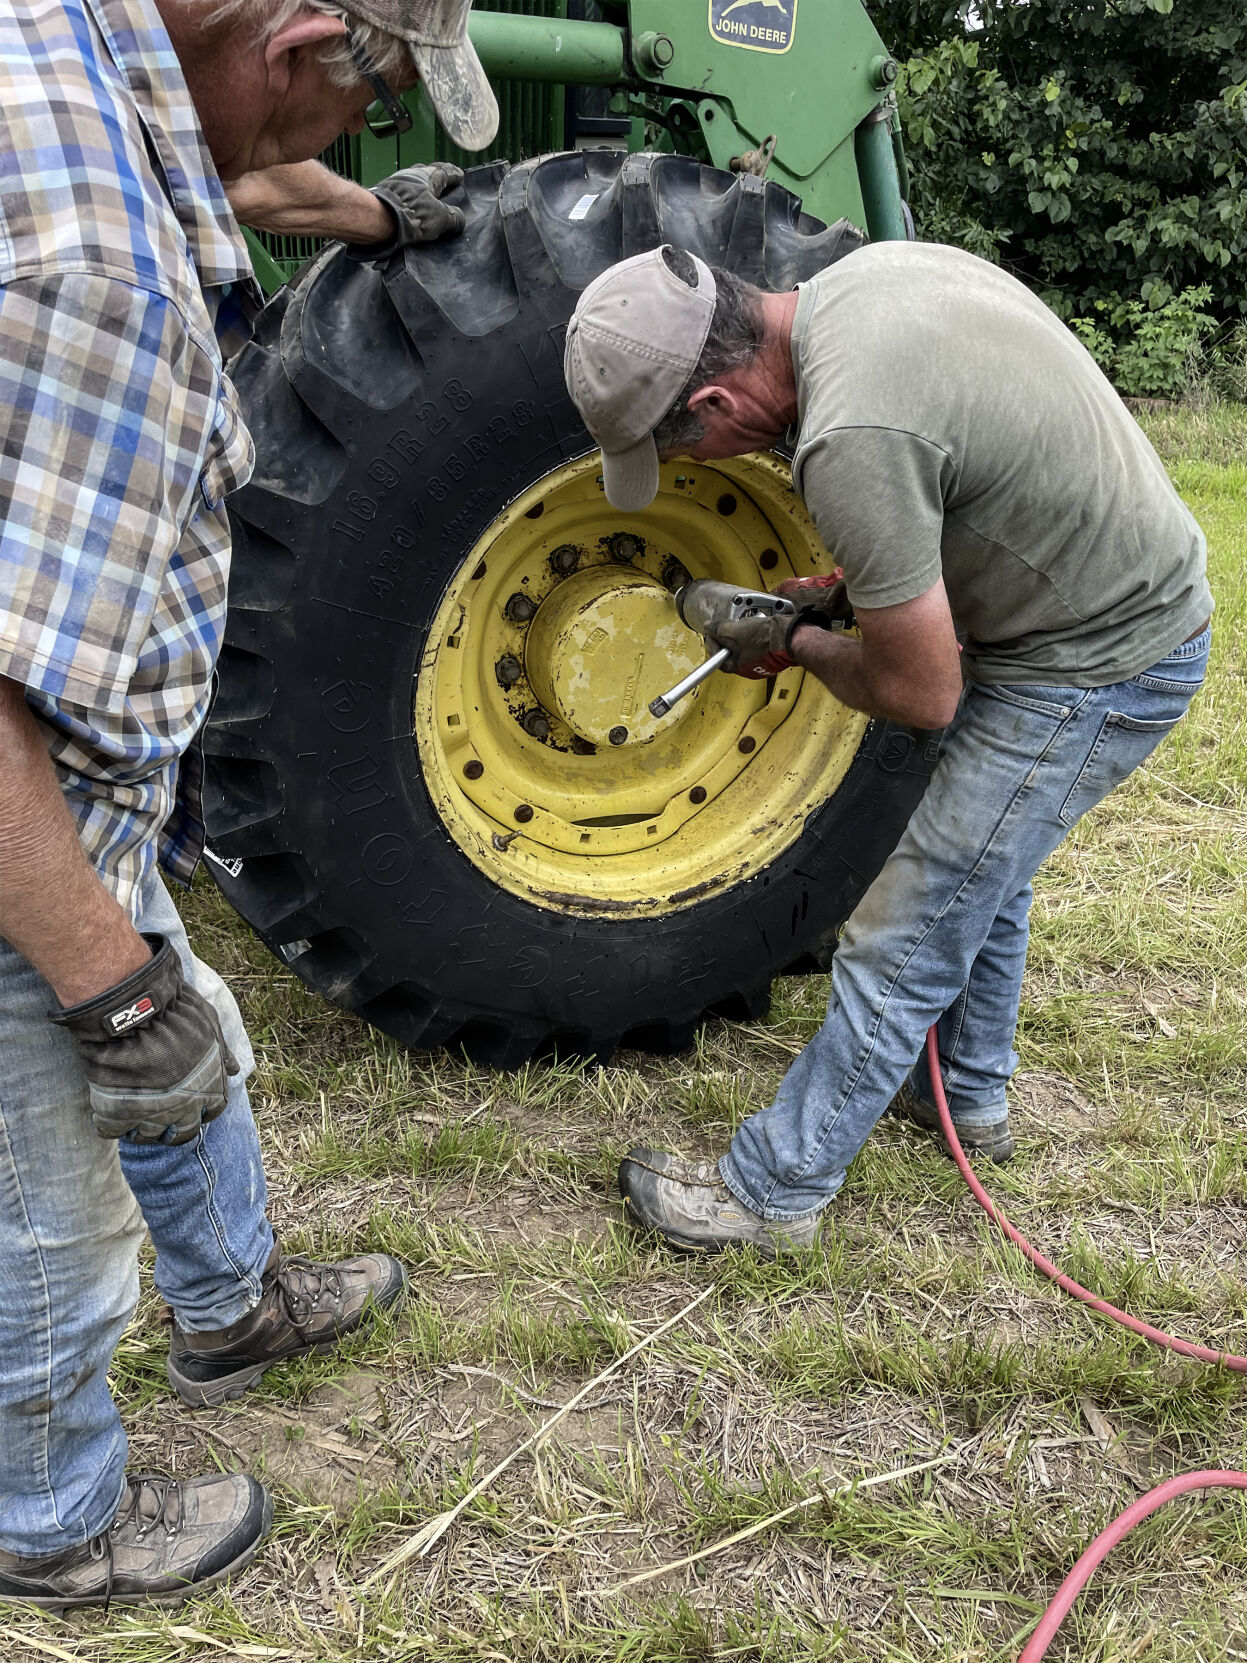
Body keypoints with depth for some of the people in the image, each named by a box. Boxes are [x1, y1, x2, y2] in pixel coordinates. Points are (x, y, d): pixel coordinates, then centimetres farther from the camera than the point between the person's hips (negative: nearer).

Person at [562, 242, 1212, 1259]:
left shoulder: (851, 443, -33)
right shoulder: (867, 270, -4)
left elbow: (921, 696, -23)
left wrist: (800, 647, -3)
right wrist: (860, 585, 8)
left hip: (1090, 669, -10)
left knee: (906, 942, 0)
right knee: (984, 865, 27)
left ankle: (770, 1191, 15)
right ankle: (970, 1094, 48)